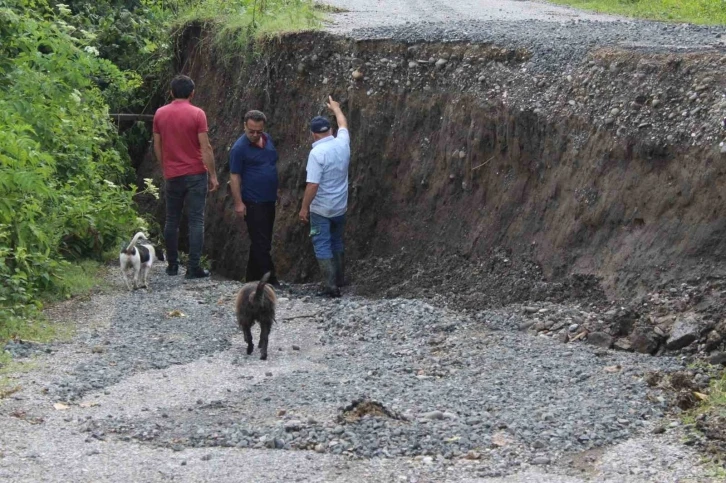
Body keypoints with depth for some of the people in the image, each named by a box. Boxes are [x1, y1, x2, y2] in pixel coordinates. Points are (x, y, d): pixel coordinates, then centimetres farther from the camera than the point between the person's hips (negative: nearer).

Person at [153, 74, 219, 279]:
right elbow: (205, 147, -11)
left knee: (172, 220, 13)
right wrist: (213, 175, -5)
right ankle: (193, 267, -5)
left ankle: (172, 264, 17)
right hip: (195, 174, -3)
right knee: (196, 220, -1)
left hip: (172, 175, 4)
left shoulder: (160, 114, 2)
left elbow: (157, 146, 8)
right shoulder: (197, 114, -10)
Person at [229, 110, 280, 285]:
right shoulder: (240, 148, -15)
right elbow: (234, 177, -13)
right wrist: (238, 203, -16)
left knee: (262, 241, 14)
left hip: (269, 200, 8)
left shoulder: (267, 139, 6)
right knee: (261, 242, -7)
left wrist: (276, 191, 21)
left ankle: (253, 277, 24)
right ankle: (270, 279, -4)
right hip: (253, 203, -8)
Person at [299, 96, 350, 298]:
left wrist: (304, 208, -14)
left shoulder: (317, 153, -22)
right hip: (340, 207, 6)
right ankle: (339, 279, 31)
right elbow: (343, 124, 20)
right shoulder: (342, 144, -3)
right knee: (337, 243, 22)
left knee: (323, 246, -1)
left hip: (321, 209, -6)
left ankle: (330, 286, -6)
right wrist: (335, 108, 38)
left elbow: (312, 185, -24)